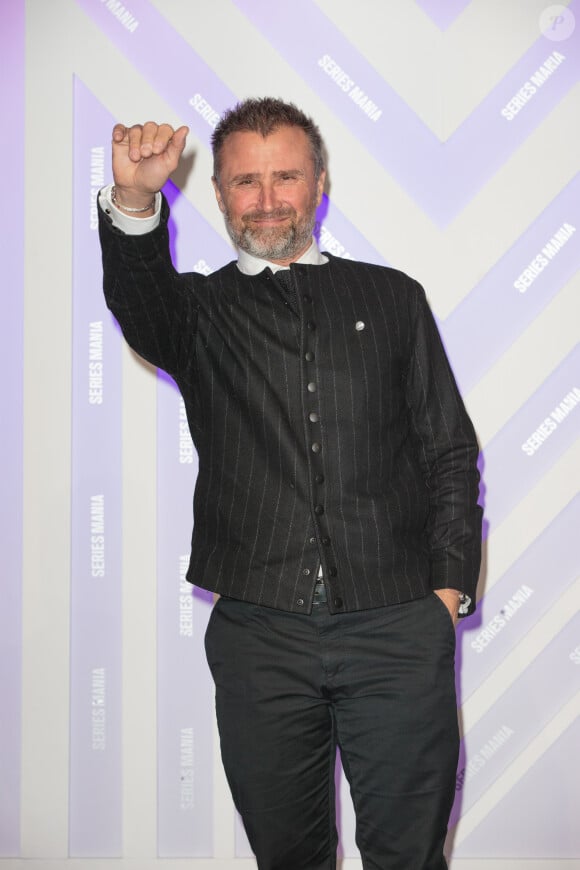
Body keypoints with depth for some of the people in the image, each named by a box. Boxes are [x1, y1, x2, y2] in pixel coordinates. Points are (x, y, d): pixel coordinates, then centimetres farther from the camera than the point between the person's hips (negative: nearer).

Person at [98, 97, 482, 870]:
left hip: (397, 629, 0)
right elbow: (138, 306, -14)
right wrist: (134, 203, -34)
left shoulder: (392, 298, 13)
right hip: (259, 635, 0)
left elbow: (450, 450, 12)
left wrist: (449, 587, 1)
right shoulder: (200, 311, 11)